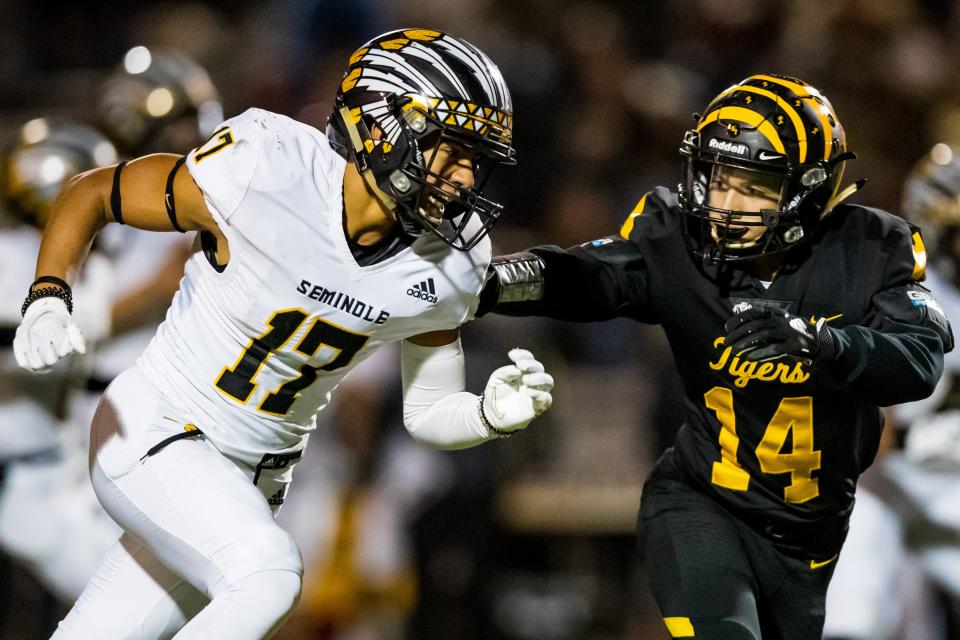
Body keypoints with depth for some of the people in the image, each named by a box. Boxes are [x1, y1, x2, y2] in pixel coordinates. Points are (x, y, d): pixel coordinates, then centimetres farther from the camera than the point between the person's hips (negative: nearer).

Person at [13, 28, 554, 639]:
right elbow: (91, 193, -8)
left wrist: (492, 413, -16)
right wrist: (47, 300, -22)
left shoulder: (442, 269, -8)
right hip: (154, 437, -6)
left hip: (252, 479, 6)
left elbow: (428, 413, 5)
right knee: (268, 572, -29)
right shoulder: (263, 174, -23)